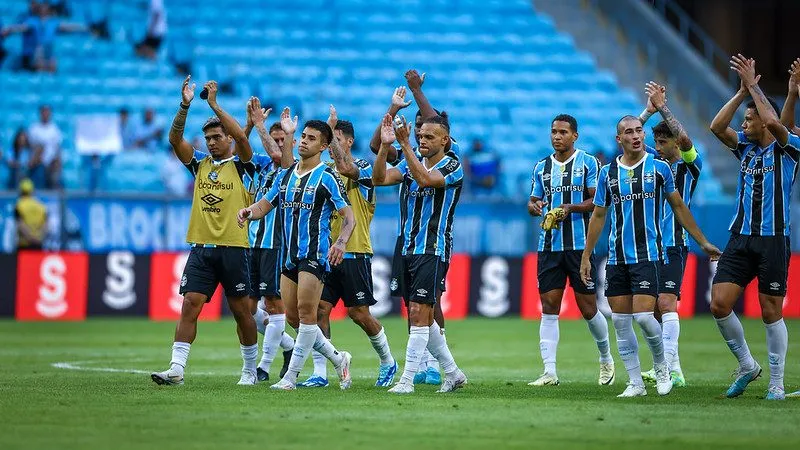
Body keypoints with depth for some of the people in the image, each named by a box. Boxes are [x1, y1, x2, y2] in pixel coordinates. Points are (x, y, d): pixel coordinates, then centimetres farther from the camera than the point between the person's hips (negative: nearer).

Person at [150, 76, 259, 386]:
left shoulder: (241, 166, 1)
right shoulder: (200, 164, 12)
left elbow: (241, 136, -17)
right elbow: (175, 139, 1)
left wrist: (214, 104, -19)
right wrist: (185, 106, -12)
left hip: (234, 247, -3)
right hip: (201, 247, 3)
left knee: (241, 310, 4)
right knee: (190, 306, -7)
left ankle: (250, 369, 18)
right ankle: (176, 369, -12)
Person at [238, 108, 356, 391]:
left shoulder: (327, 176, -6)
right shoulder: (286, 174, 14)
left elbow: (348, 216, -8)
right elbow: (265, 205, 18)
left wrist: (341, 242, -26)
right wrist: (249, 212, -6)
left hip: (315, 254, -8)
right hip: (290, 255, 8)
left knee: (306, 313, -12)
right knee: (293, 317, 7)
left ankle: (291, 376, -9)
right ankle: (338, 359, 23)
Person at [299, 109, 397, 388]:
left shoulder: (363, 169, -6)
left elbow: (345, 168, -27)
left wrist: (331, 129, -27)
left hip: (354, 253, -6)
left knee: (359, 313, -1)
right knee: (320, 309, -5)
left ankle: (388, 361, 20)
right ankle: (320, 373, -3)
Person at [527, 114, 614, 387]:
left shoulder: (587, 163, 1)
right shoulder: (542, 167, 14)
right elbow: (532, 203, 18)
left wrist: (571, 208, -20)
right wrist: (535, 207, -5)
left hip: (580, 244, -4)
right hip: (549, 246, 4)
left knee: (588, 308, 1)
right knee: (549, 306, -4)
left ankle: (606, 358, 25)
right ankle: (549, 372, -6)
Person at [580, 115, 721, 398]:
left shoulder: (659, 168, 1)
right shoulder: (608, 173, 7)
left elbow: (678, 207, 10)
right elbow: (598, 216, 14)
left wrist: (703, 242, 12)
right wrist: (586, 256, 13)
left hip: (647, 255, -3)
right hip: (617, 258, 3)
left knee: (643, 316, -14)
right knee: (620, 321, 1)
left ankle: (661, 367, 11)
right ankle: (636, 383, 9)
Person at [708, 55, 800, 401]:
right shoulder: (746, 147, 12)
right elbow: (717, 126, -2)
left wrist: (753, 85, -16)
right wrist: (742, 91, -5)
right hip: (740, 238, 5)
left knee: (771, 312, -2)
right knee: (719, 304, -4)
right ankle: (746, 365, 14)